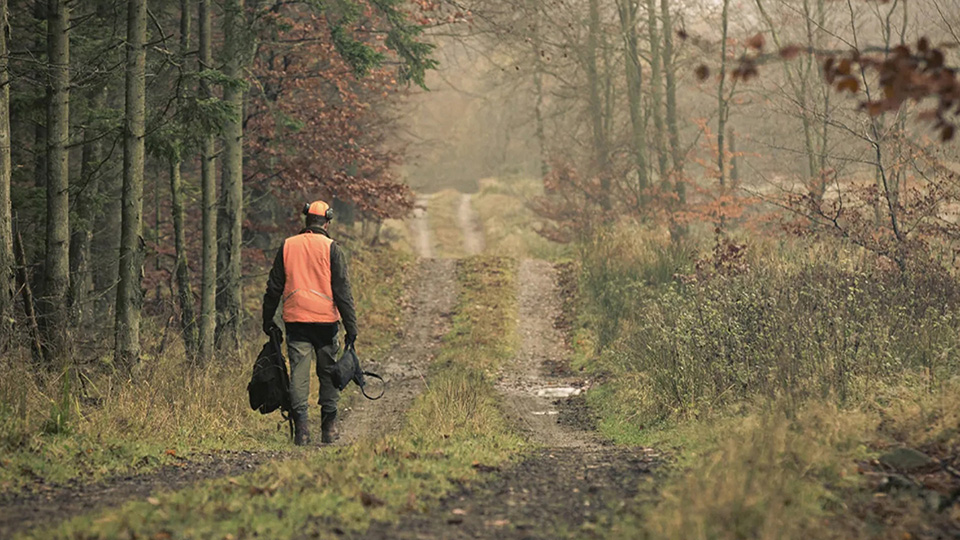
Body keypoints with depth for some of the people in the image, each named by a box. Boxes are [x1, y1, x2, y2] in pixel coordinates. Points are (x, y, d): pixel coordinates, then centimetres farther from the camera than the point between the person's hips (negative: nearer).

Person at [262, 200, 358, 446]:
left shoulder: (287, 246, 7)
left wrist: (268, 321, 20)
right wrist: (351, 327, -3)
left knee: (298, 374, 1)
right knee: (328, 374, 8)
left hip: (295, 321, 2)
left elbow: (274, 287, 11)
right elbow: (342, 290, -4)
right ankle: (329, 429, 10)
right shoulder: (331, 248, -2)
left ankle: (301, 428, -7)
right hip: (325, 320, -2)